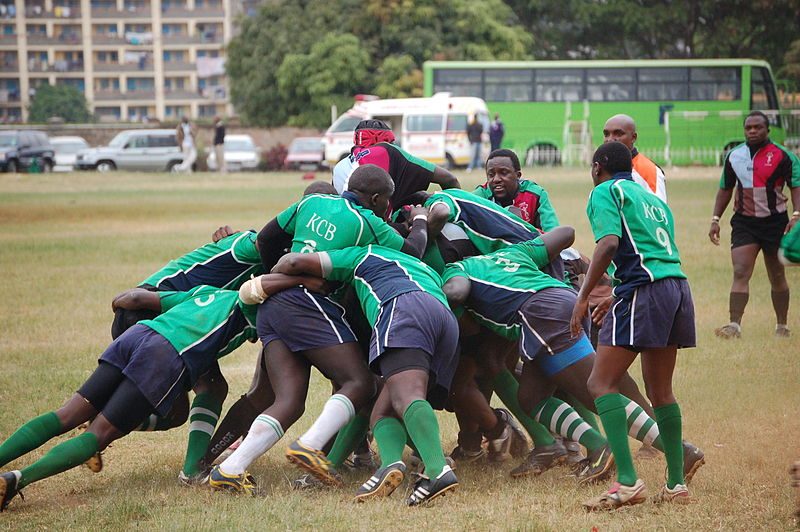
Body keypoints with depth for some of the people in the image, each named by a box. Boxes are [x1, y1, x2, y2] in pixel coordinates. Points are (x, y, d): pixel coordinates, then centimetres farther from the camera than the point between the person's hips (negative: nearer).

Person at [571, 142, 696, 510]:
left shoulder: (605, 191, 4)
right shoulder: (653, 199, 27)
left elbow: (609, 242, -13)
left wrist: (583, 297, -12)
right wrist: (611, 300, 34)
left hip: (643, 287, -8)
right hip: (678, 285, 8)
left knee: (602, 383, -7)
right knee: (660, 391, 17)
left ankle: (627, 481, -19)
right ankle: (676, 484, 16)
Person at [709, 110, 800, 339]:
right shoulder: (734, 156, 6)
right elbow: (725, 189, 16)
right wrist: (715, 219, 9)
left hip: (775, 222, -2)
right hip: (744, 223, 2)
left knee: (777, 277, 9)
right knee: (740, 273, -13)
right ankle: (735, 324, -20)